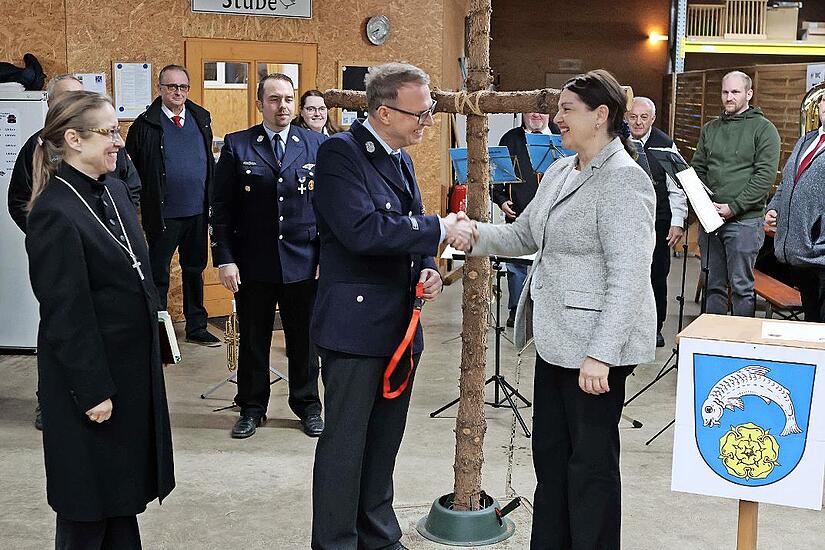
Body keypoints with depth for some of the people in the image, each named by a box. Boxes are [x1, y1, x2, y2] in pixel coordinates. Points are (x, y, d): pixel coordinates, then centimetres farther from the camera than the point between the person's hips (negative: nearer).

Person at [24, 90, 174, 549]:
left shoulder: (116, 190, 6)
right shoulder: (54, 212, -18)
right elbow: (66, 314, -19)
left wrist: (150, 354, 14)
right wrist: (92, 390, -17)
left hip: (134, 364, 8)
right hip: (89, 373, -8)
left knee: (123, 485, 18)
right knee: (89, 499, 8)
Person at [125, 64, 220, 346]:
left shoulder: (201, 118, 7)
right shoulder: (146, 124, -7)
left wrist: (212, 199, 6)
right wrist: (144, 205, -11)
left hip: (198, 212, 4)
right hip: (163, 215, -4)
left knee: (195, 270, 15)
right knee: (158, 275, 6)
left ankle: (196, 327, 27)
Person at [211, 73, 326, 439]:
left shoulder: (317, 145, 2)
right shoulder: (237, 146, -1)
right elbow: (221, 209, 0)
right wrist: (225, 259, -6)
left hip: (304, 262, 1)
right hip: (253, 263, 0)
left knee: (304, 339, 11)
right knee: (253, 340, 11)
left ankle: (307, 405, 28)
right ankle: (251, 408, 27)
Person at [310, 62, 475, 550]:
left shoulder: (401, 158, 13)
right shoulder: (341, 152, -13)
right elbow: (362, 231, -25)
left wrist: (427, 268, 1)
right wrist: (439, 229, -20)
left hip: (401, 324, 8)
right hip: (355, 323, -8)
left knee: (385, 441, 17)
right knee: (345, 442, 2)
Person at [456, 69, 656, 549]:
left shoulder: (622, 179, -17)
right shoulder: (559, 173, 12)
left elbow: (629, 278, -22)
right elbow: (524, 236, 19)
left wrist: (600, 354, -26)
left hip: (596, 345, -9)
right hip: (557, 339, 9)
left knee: (591, 460, 4)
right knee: (550, 452, 17)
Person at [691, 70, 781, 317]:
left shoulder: (763, 129, -3)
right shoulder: (710, 129, 14)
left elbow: (765, 176, -11)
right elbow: (696, 169, 14)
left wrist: (733, 207, -16)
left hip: (744, 220, -5)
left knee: (741, 286, 0)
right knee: (713, 285, 12)